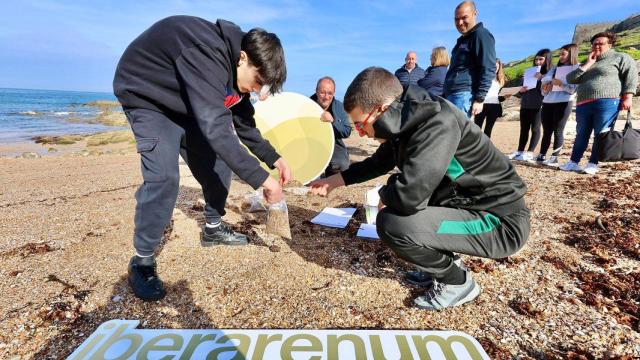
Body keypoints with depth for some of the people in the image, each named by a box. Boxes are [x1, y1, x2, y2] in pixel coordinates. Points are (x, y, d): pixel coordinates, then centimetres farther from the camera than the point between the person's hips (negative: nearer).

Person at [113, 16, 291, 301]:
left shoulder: (235, 66, -9)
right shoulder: (207, 55, -37)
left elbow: (244, 123, 1)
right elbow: (215, 128, -45)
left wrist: (274, 159, -9)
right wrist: (261, 178, -42)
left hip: (186, 104, 8)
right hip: (146, 97, -8)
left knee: (219, 162, 3)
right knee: (163, 176, -23)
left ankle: (213, 229, 21)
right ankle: (142, 262, -7)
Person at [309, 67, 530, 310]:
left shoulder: (438, 124, -28)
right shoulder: (406, 122, -1)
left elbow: (408, 196, -37)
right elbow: (379, 161, 17)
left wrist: (385, 193, -14)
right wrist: (334, 180, 15)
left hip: (500, 221, -9)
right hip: (463, 204, 9)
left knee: (391, 223, -24)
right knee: (392, 200, 16)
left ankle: (458, 282, 1)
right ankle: (444, 263, 17)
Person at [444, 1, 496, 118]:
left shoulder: (481, 35, -3)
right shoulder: (462, 39, 25)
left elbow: (488, 70, -12)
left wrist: (479, 99, -19)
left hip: (464, 95, -9)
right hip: (451, 94, 9)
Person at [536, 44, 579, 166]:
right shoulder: (555, 68, 21)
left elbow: (574, 89, -8)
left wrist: (560, 83, -15)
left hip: (564, 103, -5)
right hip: (547, 102, 5)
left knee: (558, 131, -5)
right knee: (546, 131, 4)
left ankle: (554, 157, -3)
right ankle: (542, 155, 6)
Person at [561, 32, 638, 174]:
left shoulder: (620, 57, 10)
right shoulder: (586, 63, 25)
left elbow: (631, 75, -1)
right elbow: (570, 79, 10)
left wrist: (627, 98, -12)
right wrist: (587, 64, 3)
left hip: (607, 103, -5)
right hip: (583, 104, 5)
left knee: (601, 134, -3)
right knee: (581, 134, 8)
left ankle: (593, 164, 2)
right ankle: (574, 162, 12)